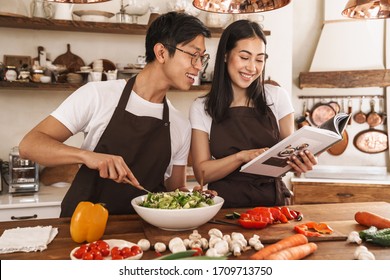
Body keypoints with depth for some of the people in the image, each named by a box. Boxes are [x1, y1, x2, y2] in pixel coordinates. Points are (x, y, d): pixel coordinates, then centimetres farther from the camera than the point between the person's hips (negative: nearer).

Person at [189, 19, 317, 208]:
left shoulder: (277, 97, 4)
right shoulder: (201, 108, 1)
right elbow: (202, 173, -3)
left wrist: (299, 160, -15)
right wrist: (242, 156, -18)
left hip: (272, 201, 3)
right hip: (226, 204, -3)